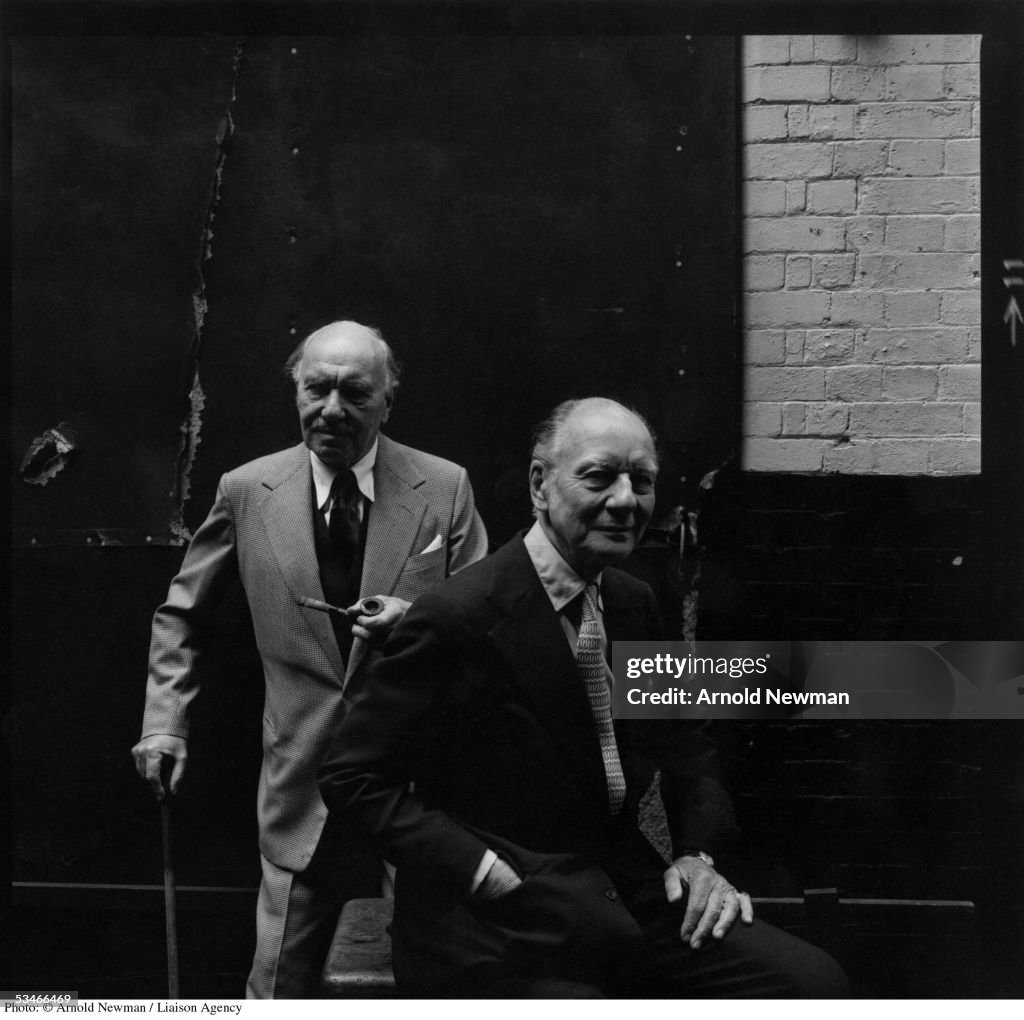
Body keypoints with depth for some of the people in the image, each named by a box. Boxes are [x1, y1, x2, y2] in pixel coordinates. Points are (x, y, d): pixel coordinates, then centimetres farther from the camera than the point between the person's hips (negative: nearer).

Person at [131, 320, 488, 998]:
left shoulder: (446, 489, -3)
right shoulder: (247, 492, 0)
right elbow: (184, 614, 14)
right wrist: (166, 720, 5)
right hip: (305, 790, 0)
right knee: (281, 990, 6)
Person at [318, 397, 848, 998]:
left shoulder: (635, 603, 7)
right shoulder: (456, 617, -15)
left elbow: (684, 743, 20)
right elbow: (354, 778, -12)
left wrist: (698, 853, 2)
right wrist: (487, 874, -19)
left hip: (626, 896, 6)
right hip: (494, 933, -6)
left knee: (814, 979, -10)